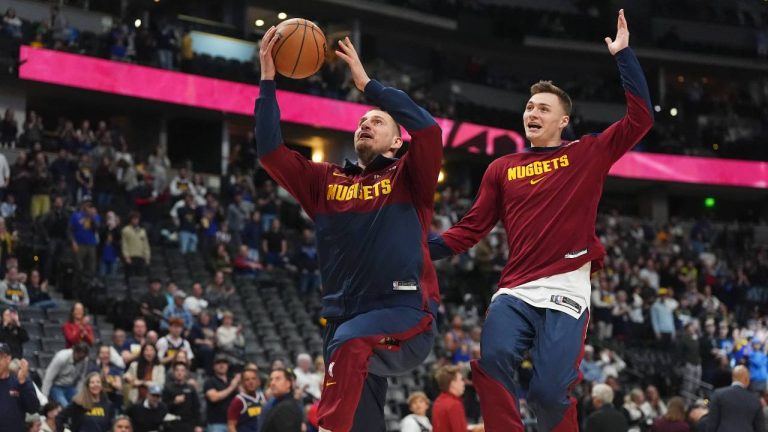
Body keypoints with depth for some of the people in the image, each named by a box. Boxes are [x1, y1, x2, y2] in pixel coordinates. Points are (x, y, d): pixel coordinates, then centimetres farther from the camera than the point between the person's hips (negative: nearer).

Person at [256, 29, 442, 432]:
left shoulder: (408, 180, 6)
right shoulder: (327, 182, 16)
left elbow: (428, 128, -13)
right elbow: (270, 151, 7)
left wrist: (367, 83, -10)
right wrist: (267, 81, -1)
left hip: (405, 314, -5)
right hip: (344, 318, 5)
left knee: (351, 344, -36)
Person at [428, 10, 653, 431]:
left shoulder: (588, 155, 10)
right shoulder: (502, 169, 18)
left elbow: (640, 118, 1)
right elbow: (472, 228, 18)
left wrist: (622, 54, 0)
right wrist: (425, 248, 3)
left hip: (566, 291, -2)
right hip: (514, 291, 3)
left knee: (549, 391, -14)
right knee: (493, 359, -27)